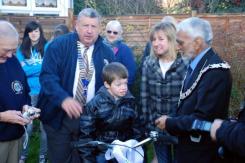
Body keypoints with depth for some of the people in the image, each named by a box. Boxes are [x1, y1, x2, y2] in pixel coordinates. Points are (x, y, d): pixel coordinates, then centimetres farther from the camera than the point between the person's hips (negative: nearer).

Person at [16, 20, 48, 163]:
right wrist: (40, 67, -13)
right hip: (28, 92, 1)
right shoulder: (21, 49, 5)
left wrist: (28, 68, -9)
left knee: (45, 124, 8)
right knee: (27, 125, 6)